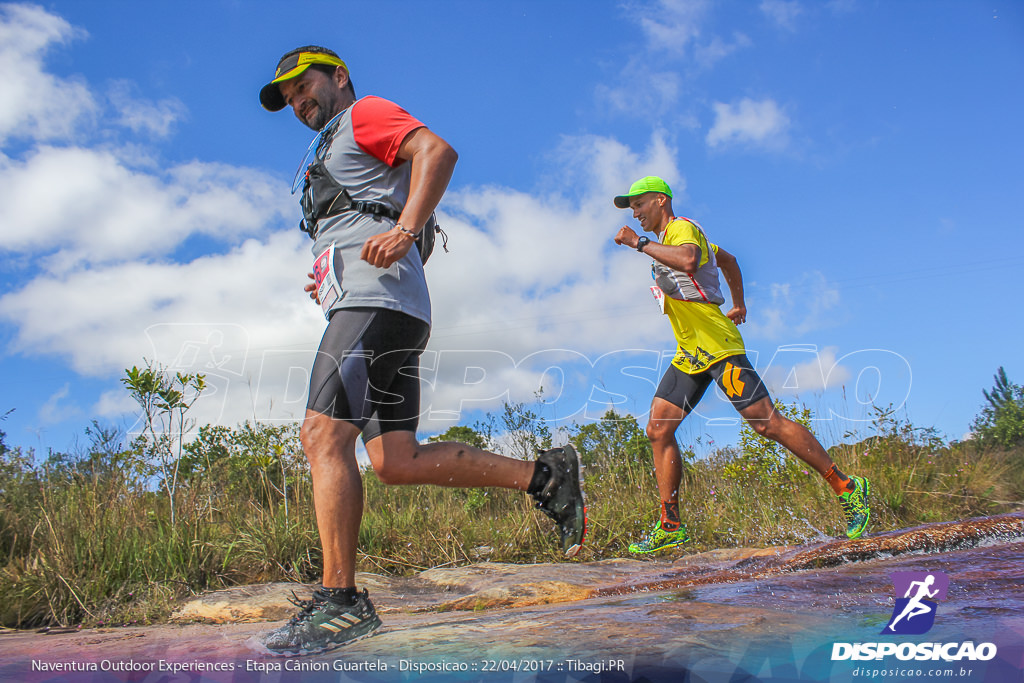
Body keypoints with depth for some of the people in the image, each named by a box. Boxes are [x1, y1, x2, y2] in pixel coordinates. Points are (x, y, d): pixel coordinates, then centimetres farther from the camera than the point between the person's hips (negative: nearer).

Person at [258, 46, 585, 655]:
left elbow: (438, 151, -10)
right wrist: (330, 283, 21)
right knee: (396, 461, -2)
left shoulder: (366, 114, 11)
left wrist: (406, 228, -24)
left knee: (323, 437, -18)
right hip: (364, 305, 9)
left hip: (376, 301, -9)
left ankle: (341, 600, -17)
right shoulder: (333, 159, 38)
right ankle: (545, 476, -1)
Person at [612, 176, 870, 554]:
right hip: (689, 353, 10)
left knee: (767, 423, -11)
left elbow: (688, 260, -32)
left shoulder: (682, 228, -5)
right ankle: (670, 527, 2)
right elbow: (728, 259, 38)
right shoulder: (667, 240, 24)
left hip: (716, 345, -10)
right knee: (658, 430, 0)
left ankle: (847, 488, 1)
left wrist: (640, 243, -22)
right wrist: (739, 304, 41)